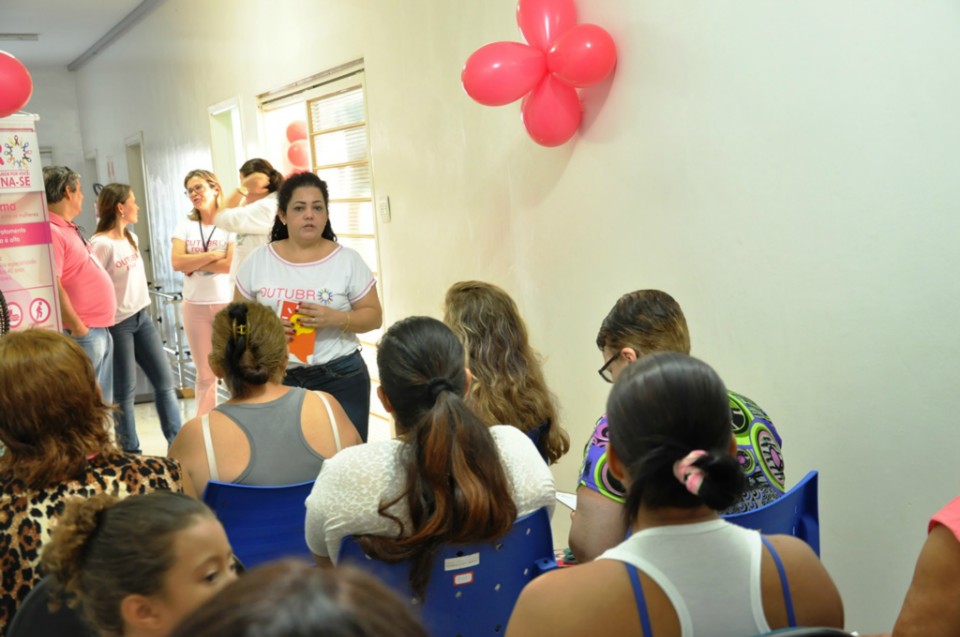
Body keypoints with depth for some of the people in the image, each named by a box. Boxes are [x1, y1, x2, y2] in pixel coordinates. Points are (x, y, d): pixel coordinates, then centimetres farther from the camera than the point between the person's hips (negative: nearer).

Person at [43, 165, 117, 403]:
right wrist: (78, 328, -19)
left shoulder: (69, 229, 15)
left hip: (100, 329, 10)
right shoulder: (51, 232, -16)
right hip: (83, 332, -10)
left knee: (102, 403, 16)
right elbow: (53, 287, -23)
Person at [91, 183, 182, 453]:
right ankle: (130, 453, 12)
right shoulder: (102, 243, -16)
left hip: (142, 317, 8)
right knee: (125, 391, 1)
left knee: (165, 380, 9)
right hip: (117, 323, -8)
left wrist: (142, 309, 14)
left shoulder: (132, 237, 10)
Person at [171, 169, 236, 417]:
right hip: (195, 306, 3)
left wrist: (194, 263, -10)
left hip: (228, 304, -3)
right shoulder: (185, 225, 6)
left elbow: (232, 265, -17)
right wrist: (213, 255, -12)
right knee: (205, 375, 11)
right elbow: (177, 262, -8)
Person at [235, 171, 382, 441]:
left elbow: (373, 316, 2)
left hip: (340, 378, -1)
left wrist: (335, 318, -17)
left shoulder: (347, 260, -1)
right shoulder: (258, 261, 4)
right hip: (275, 378, 1)